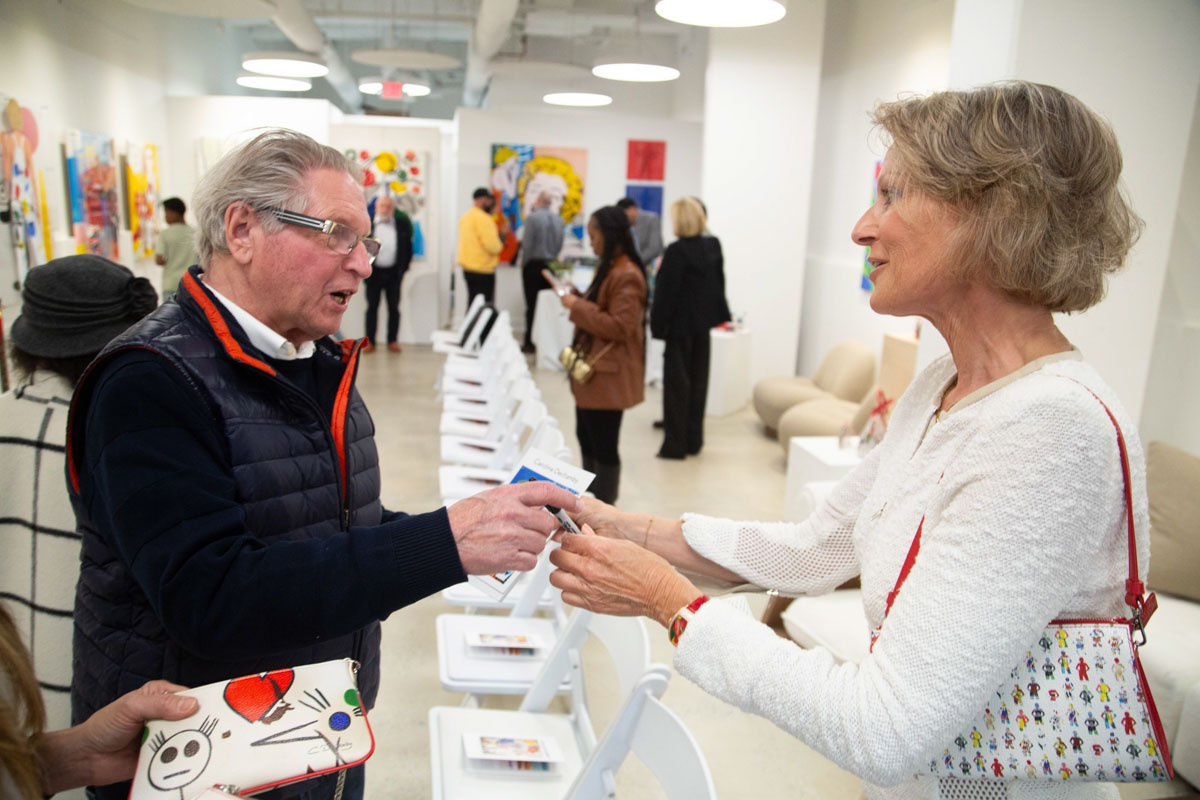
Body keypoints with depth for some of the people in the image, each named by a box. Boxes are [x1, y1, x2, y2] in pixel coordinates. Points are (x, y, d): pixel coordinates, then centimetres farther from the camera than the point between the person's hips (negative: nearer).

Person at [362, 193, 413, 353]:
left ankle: (393, 341, 15)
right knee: (372, 307, 5)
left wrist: (403, 268, 2)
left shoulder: (401, 224, 3)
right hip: (373, 272, -1)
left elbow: (408, 248, 7)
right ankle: (370, 341, 11)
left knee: (394, 308, 6)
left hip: (393, 273, 1)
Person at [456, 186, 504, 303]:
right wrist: (500, 244, -1)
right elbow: (492, 246, -22)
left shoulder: (465, 216, 14)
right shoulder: (483, 218, -16)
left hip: (467, 267, 9)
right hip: (482, 269, -9)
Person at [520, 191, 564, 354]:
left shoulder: (532, 218, -12)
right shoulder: (558, 219, 2)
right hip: (550, 265, 4)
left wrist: (524, 262, 1)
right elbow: (560, 244, 6)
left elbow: (527, 244, -12)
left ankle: (530, 342, 2)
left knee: (532, 305, -1)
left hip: (533, 265, -4)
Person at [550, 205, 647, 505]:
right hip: (592, 369, 11)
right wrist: (576, 298, 8)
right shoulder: (609, 268, 14)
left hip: (608, 376, -11)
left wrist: (576, 307, -20)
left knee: (603, 446, -1)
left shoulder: (627, 275, -19)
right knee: (586, 438, 19)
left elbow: (619, 327, -24)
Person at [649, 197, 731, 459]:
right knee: (698, 381, 13)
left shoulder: (677, 251, -18)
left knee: (676, 383, 2)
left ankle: (675, 444, 7)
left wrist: (658, 324, -10)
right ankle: (693, 440, 23)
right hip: (704, 321, 7)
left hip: (680, 324, -7)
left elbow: (666, 292, -17)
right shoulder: (714, 246, 2)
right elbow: (719, 282, 11)